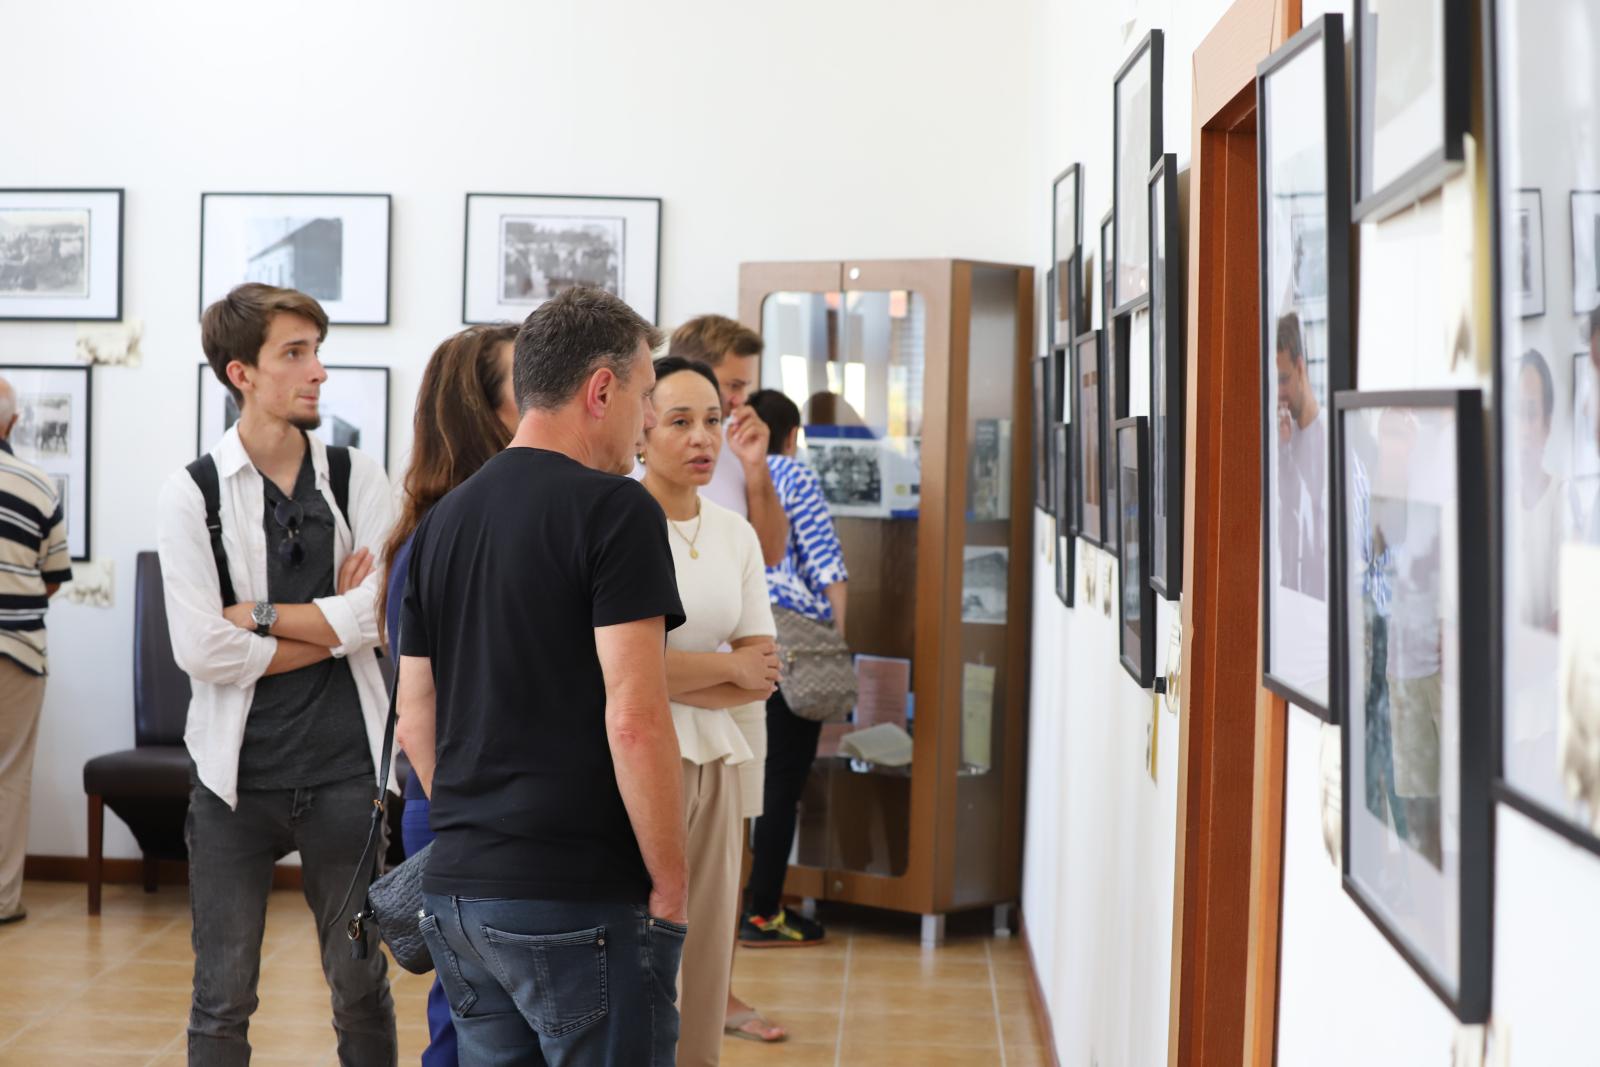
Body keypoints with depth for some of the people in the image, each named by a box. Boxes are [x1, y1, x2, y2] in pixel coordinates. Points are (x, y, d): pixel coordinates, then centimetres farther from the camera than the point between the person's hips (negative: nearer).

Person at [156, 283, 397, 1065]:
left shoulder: (358, 480, 2)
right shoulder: (189, 494, -3)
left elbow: (378, 616, -10)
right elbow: (201, 650, -13)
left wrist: (257, 614, -12)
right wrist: (332, 622, -8)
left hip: (344, 767, 1)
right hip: (236, 773, -1)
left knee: (361, 988, 11)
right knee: (223, 999, 8)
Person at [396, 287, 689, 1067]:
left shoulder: (443, 521, 11)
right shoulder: (613, 509, -11)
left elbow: (415, 722, 14)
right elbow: (633, 720, -18)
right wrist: (670, 885, -9)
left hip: (457, 891, 7)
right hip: (581, 904, -7)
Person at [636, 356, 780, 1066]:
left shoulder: (736, 535, 11)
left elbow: (764, 675, 6)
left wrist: (671, 676, -10)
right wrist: (729, 668, -6)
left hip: (718, 763, 6)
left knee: (705, 961, 8)